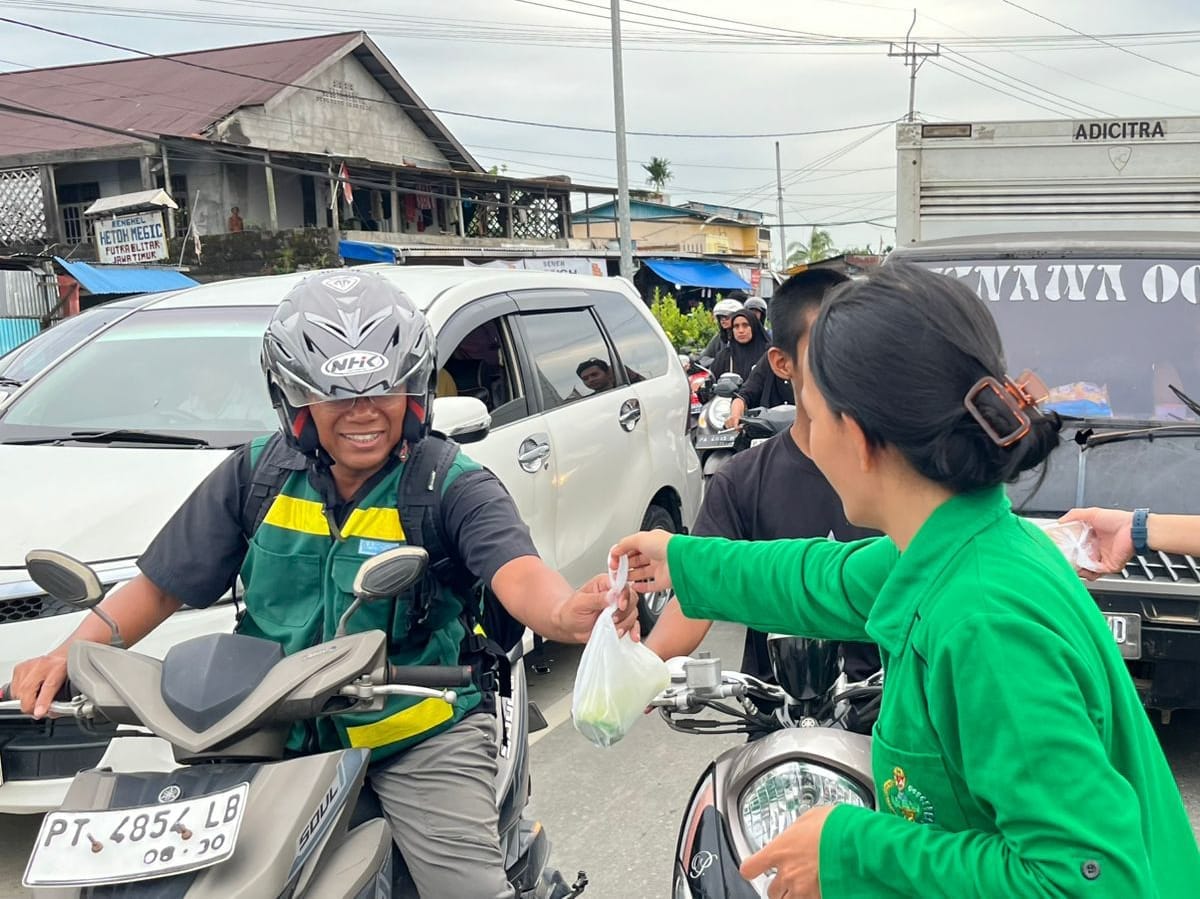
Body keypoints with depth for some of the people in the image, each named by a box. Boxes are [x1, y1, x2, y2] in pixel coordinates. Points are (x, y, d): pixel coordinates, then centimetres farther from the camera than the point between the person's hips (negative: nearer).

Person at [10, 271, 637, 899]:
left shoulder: (454, 484, -10)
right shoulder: (256, 473, 1)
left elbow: (517, 574, -28)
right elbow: (162, 583, 5)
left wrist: (569, 615, -51)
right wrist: (69, 653, -10)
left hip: (421, 736, -3)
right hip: (279, 733, 4)